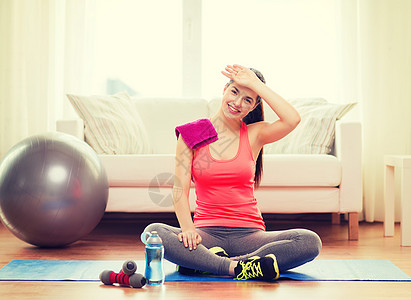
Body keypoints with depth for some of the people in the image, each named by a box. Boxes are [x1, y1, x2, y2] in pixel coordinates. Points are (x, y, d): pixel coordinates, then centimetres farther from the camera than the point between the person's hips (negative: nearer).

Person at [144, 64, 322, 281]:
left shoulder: (254, 134, 8)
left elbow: (292, 119, -13)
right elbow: (180, 188, -3)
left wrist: (255, 83, -6)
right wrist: (187, 228, -21)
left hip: (248, 234, 2)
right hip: (207, 232, -1)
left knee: (310, 242, -26)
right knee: (154, 232, -30)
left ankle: (203, 264, -27)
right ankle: (237, 268, -31)